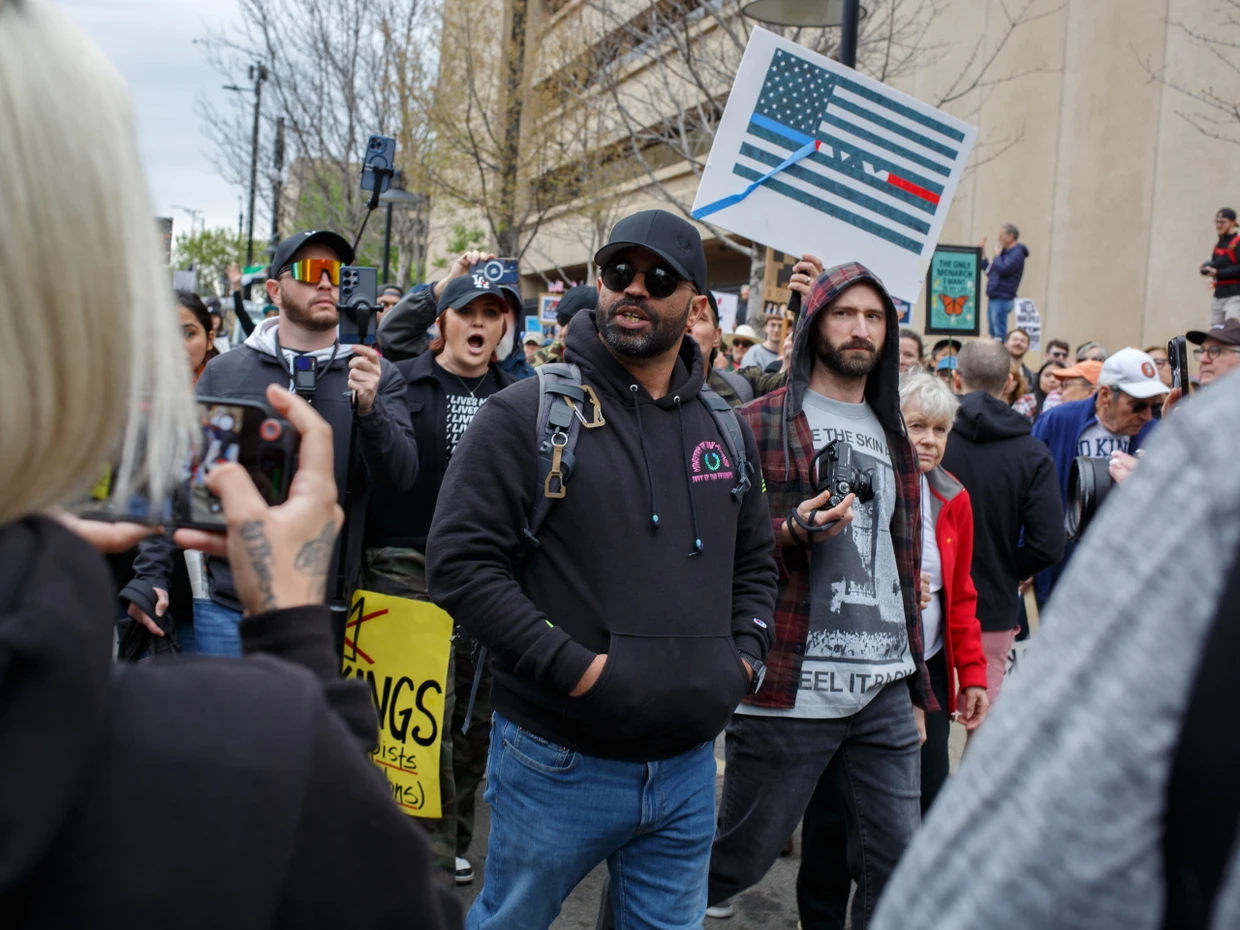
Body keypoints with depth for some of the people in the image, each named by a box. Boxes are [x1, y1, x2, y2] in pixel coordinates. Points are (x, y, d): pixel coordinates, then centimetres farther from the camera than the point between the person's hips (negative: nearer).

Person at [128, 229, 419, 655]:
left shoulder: (377, 376, 3)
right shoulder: (224, 372, 6)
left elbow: (398, 479, -8)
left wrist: (369, 408, -26)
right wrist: (152, 574, 0)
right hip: (226, 605, 1)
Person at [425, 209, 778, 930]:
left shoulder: (727, 430, 9)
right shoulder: (527, 415, -8)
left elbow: (755, 560, 21)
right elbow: (461, 561, -14)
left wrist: (746, 655, 4)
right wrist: (574, 667, -19)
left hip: (690, 766, 5)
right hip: (558, 763, -4)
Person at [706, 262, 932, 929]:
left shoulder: (891, 432, 17)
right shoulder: (762, 424, -2)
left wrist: (917, 685, 19)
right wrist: (795, 530, -22)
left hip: (884, 691, 6)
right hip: (789, 690, -5)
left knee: (897, 862, 7)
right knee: (742, 855, 6)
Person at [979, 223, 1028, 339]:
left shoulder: (1017, 254, -9)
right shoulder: (1005, 252, 19)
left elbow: (1003, 270, -23)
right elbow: (989, 272, 24)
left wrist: (997, 255, -6)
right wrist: (982, 252, 22)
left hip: (1002, 299, -10)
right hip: (993, 298, 10)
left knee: (999, 336, -11)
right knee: (993, 333, 12)